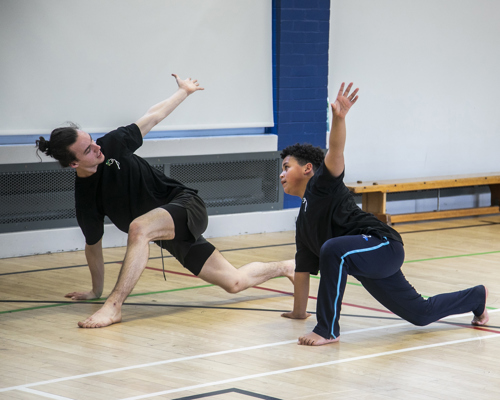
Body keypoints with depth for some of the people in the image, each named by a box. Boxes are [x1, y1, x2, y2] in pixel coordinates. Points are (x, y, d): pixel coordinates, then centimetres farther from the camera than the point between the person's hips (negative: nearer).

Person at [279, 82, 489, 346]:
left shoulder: (321, 185, -5)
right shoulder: (303, 220, 20)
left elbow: (335, 151, -25)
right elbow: (303, 269, 24)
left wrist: (339, 118, -44)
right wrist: (298, 312, 26)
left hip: (383, 244, -10)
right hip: (369, 266, 10)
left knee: (333, 249, -38)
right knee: (421, 314, 20)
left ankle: (327, 330, -30)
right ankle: (476, 298, 46)